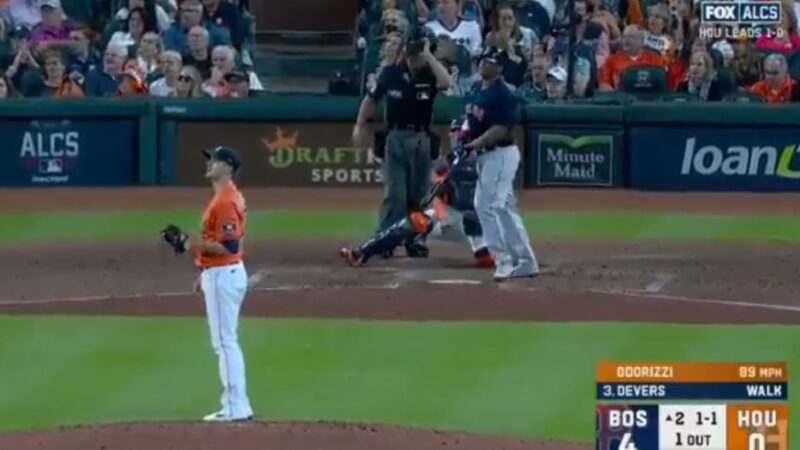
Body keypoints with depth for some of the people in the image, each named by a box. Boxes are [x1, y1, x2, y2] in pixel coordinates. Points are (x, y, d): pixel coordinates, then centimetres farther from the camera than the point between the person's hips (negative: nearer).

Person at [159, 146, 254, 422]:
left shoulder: (225, 202, -19)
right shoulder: (228, 197, 15)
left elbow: (230, 246, -24)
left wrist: (197, 245, -20)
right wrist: (205, 273, 23)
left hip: (223, 275, -11)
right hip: (221, 274, 11)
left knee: (225, 342, -8)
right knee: (226, 342, 15)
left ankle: (236, 408, -6)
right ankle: (235, 405, 19)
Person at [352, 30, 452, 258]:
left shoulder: (429, 75, -5)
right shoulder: (391, 73, -3)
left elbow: (446, 82, -27)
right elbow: (371, 99, 8)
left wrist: (428, 56, -23)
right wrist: (360, 126, 4)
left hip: (421, 140, 1)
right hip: (396, 137, -1)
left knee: (418, 194, 6)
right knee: (394, 194, -6)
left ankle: (413, 240, 15)